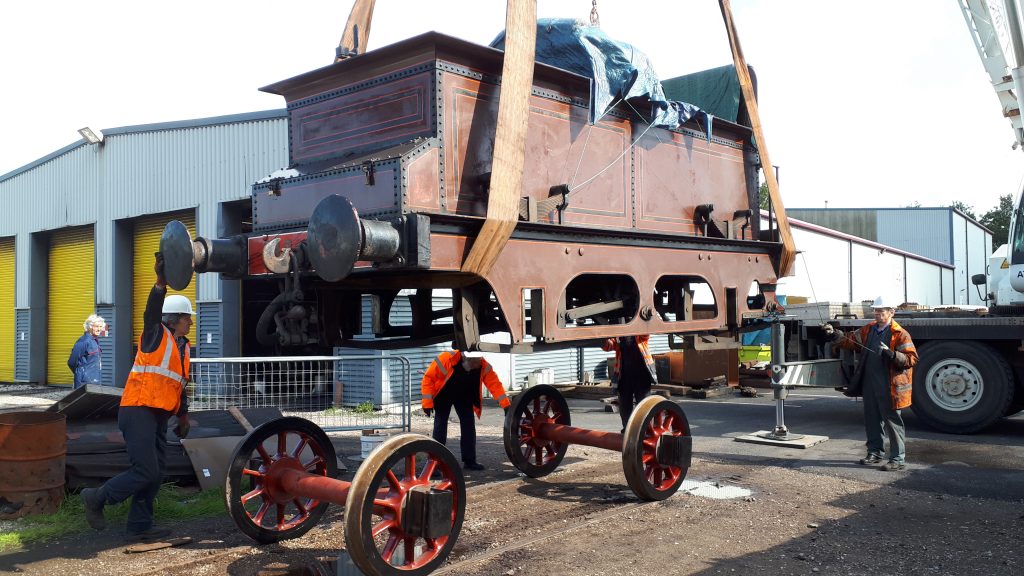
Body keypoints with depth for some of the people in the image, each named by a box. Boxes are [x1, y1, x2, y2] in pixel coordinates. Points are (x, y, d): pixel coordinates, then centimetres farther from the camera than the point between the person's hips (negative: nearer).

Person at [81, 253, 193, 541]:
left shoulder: (182, 347, 16)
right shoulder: (156, 336, -6)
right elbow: (152, 312, -28)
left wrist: (183, 415, 20)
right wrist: (161, 282, -44)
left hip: (158, 417, 9)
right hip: (138, 412, -9)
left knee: (155, 474, 9)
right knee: (145, 471, -12)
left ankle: (139, 527, 17)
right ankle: (96, 498, 8)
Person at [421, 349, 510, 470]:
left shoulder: (483, 366, -26)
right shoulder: (446, 359, -36)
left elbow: (495, 384, -26)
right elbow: (429, 377, -28)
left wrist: (506, 405, -36)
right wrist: (427, 402, -28)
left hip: (464, 397, 4)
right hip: (443, 396, -3)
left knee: (469, 426, 0)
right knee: (440, 427, -9)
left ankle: (469, 460, 12)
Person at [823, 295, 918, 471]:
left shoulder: (900, 334, -10)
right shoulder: (869, 330, 10)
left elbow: (911, 359, -15)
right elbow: (850, 341, 15)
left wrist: (891, 353, -29)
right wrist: (834, 334, 1)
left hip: (889, 387, -7)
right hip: (870, 384, 7)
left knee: (892, 421, -1)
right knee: (871, 419, 16)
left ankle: (899, 459, 7)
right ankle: (875, 452, 30)